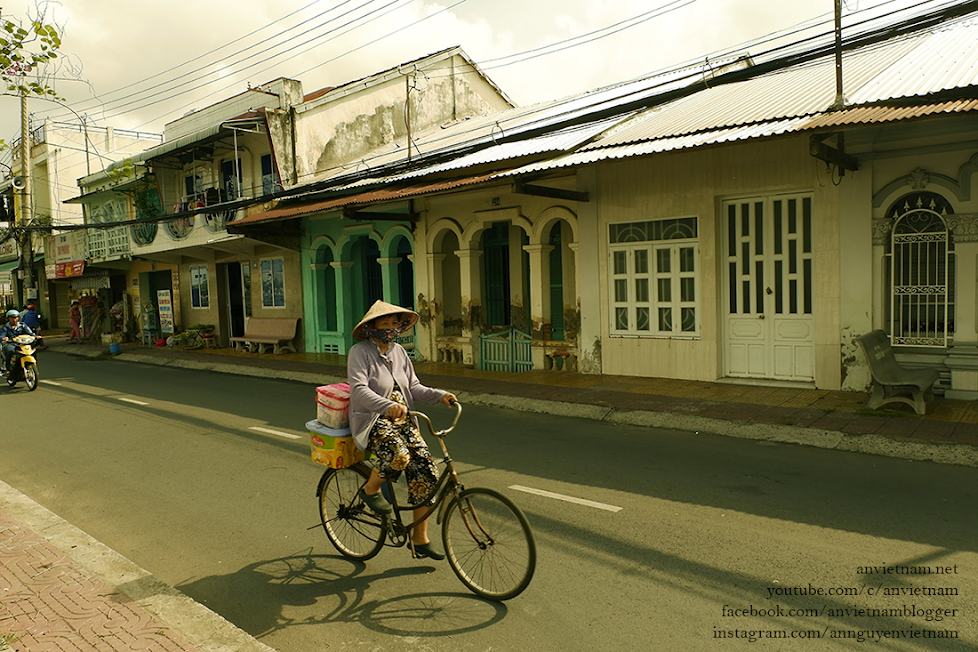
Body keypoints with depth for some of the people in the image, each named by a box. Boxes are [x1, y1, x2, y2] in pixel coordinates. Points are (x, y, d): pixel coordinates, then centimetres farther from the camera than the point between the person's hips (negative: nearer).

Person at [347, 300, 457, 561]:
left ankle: (420, 539, 7)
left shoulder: (398, 351, 10)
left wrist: (440, 395, -10)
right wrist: (388, 406, -42)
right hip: (372, 421, -6)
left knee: (426, 472, -8)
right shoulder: (360, 352, -10)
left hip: (402, 420, 6)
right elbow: (359, 390, -25)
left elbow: (413, 387, 9)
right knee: (398, 454, -36)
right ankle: (370, 490, -2)